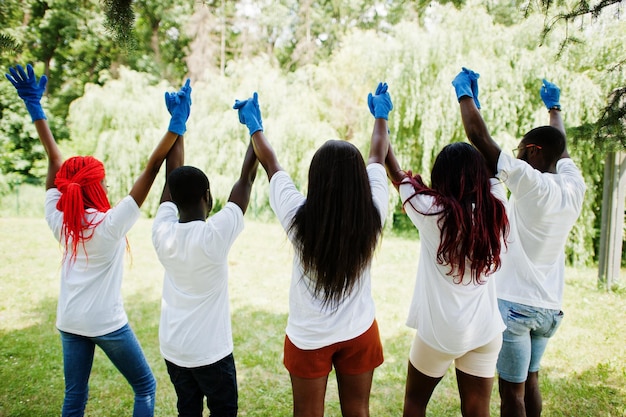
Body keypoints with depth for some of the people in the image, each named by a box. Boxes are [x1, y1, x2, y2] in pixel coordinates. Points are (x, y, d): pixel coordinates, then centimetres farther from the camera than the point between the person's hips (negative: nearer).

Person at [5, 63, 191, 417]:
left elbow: (55, 159, 1)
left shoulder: (59, 221, -6)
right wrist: (177, 123, -23)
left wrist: (35, 106, 7)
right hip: (106, 323, -5)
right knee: (146, 386, 12)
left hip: (69, 321, 6)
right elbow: (151, 169, -23)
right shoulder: (111, 224, -18)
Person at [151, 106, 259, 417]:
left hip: (172, 348, 5)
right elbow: (245, 182, -15)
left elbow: (172, 179, 0)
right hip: (210, 351, -5)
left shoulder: (163, 233, -10)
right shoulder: (214, 235, -23)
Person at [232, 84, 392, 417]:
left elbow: (270, 164, -5)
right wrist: (381, 114, 18)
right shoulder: (372, 215, -18)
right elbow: (377, 156, 0)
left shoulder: (300, 217, -23)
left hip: (309, 337, -1)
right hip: (359, 333, 2)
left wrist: (254, 125, 12)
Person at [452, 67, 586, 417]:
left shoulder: (531, 183, -17)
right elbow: (561, 148, 22)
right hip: (550, 307, 7)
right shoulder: (575, 187, 2)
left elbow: (480, 138, -16)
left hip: (515, 303, -7)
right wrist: (554, 107, 39)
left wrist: (465, 93, -2)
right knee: (530, 381, 21)